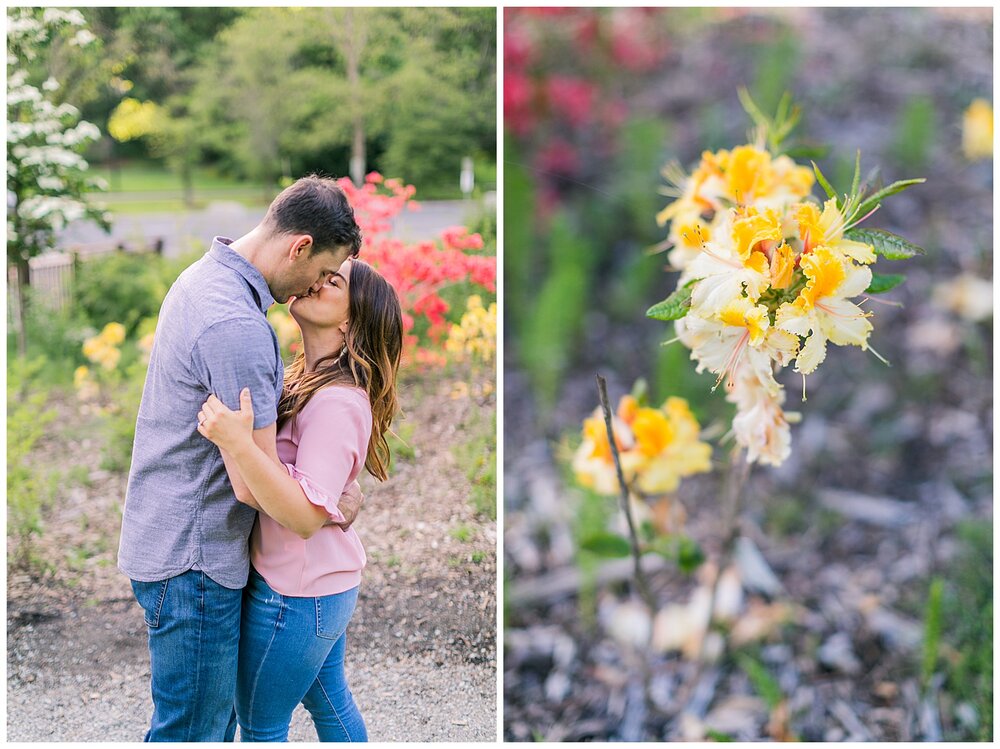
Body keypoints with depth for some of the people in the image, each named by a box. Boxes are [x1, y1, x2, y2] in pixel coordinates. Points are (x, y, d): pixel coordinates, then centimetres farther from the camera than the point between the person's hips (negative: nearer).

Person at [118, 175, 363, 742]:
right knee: (194, 729, 4)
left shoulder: (206, 276, 7)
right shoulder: (237, 327, -27)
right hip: (193, 558, -10)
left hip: (174, 539, 10)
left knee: (217, 714, 22)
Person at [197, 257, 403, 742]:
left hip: (296, 595, -9)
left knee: (260, 725, 10)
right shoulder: (306, 379, 5)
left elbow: (307, 516, -32)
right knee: (329, 701, 25)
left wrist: (239, 444, -41)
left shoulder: (338, 402, -25)